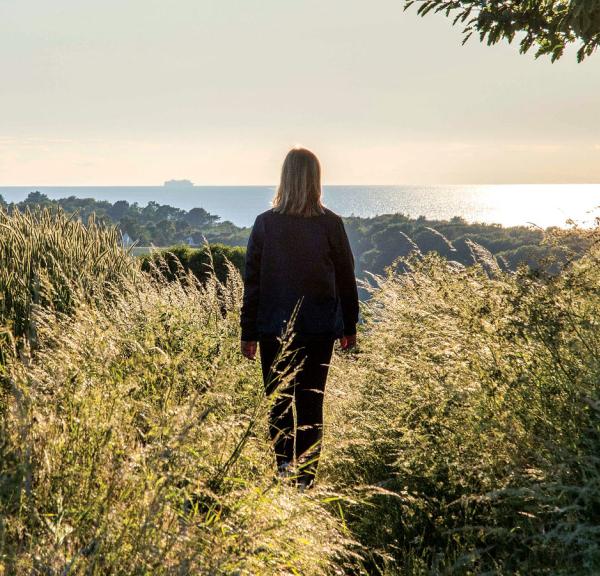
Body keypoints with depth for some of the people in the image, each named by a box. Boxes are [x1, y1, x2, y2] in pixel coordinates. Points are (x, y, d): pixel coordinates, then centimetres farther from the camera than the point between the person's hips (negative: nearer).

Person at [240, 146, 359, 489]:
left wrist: (249, 332, 5)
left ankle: (285, 464, -2)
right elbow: (346, 278, 1)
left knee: (279, 400, 12)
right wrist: (349, 326, 13)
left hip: (274, 328, 0)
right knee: (311, 403, 10)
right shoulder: (331, 223, -5)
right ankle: (305, 477, 14)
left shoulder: (265, 223, -5)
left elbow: (253, 281, -3)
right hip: (319, 328, 1)